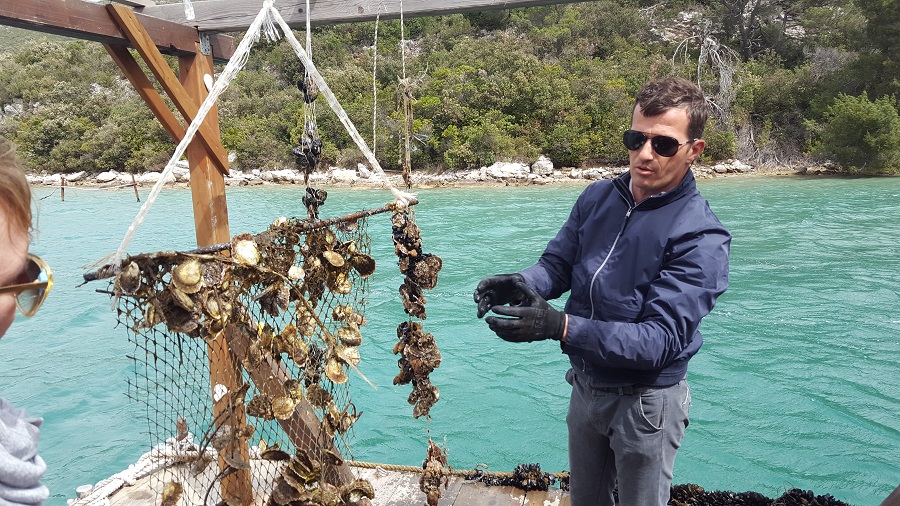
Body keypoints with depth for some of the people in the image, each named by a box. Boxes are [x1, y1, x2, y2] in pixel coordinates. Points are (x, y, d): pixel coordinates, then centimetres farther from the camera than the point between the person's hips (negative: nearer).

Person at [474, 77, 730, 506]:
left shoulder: (700, 238, -23)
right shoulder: (597, 198, -4)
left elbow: (660, 340, -29)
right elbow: (558, 262, 0)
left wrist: (561, 327, -41)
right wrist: (523, 284, -25)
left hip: (645, 401, -5)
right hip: (586, 385, 5)